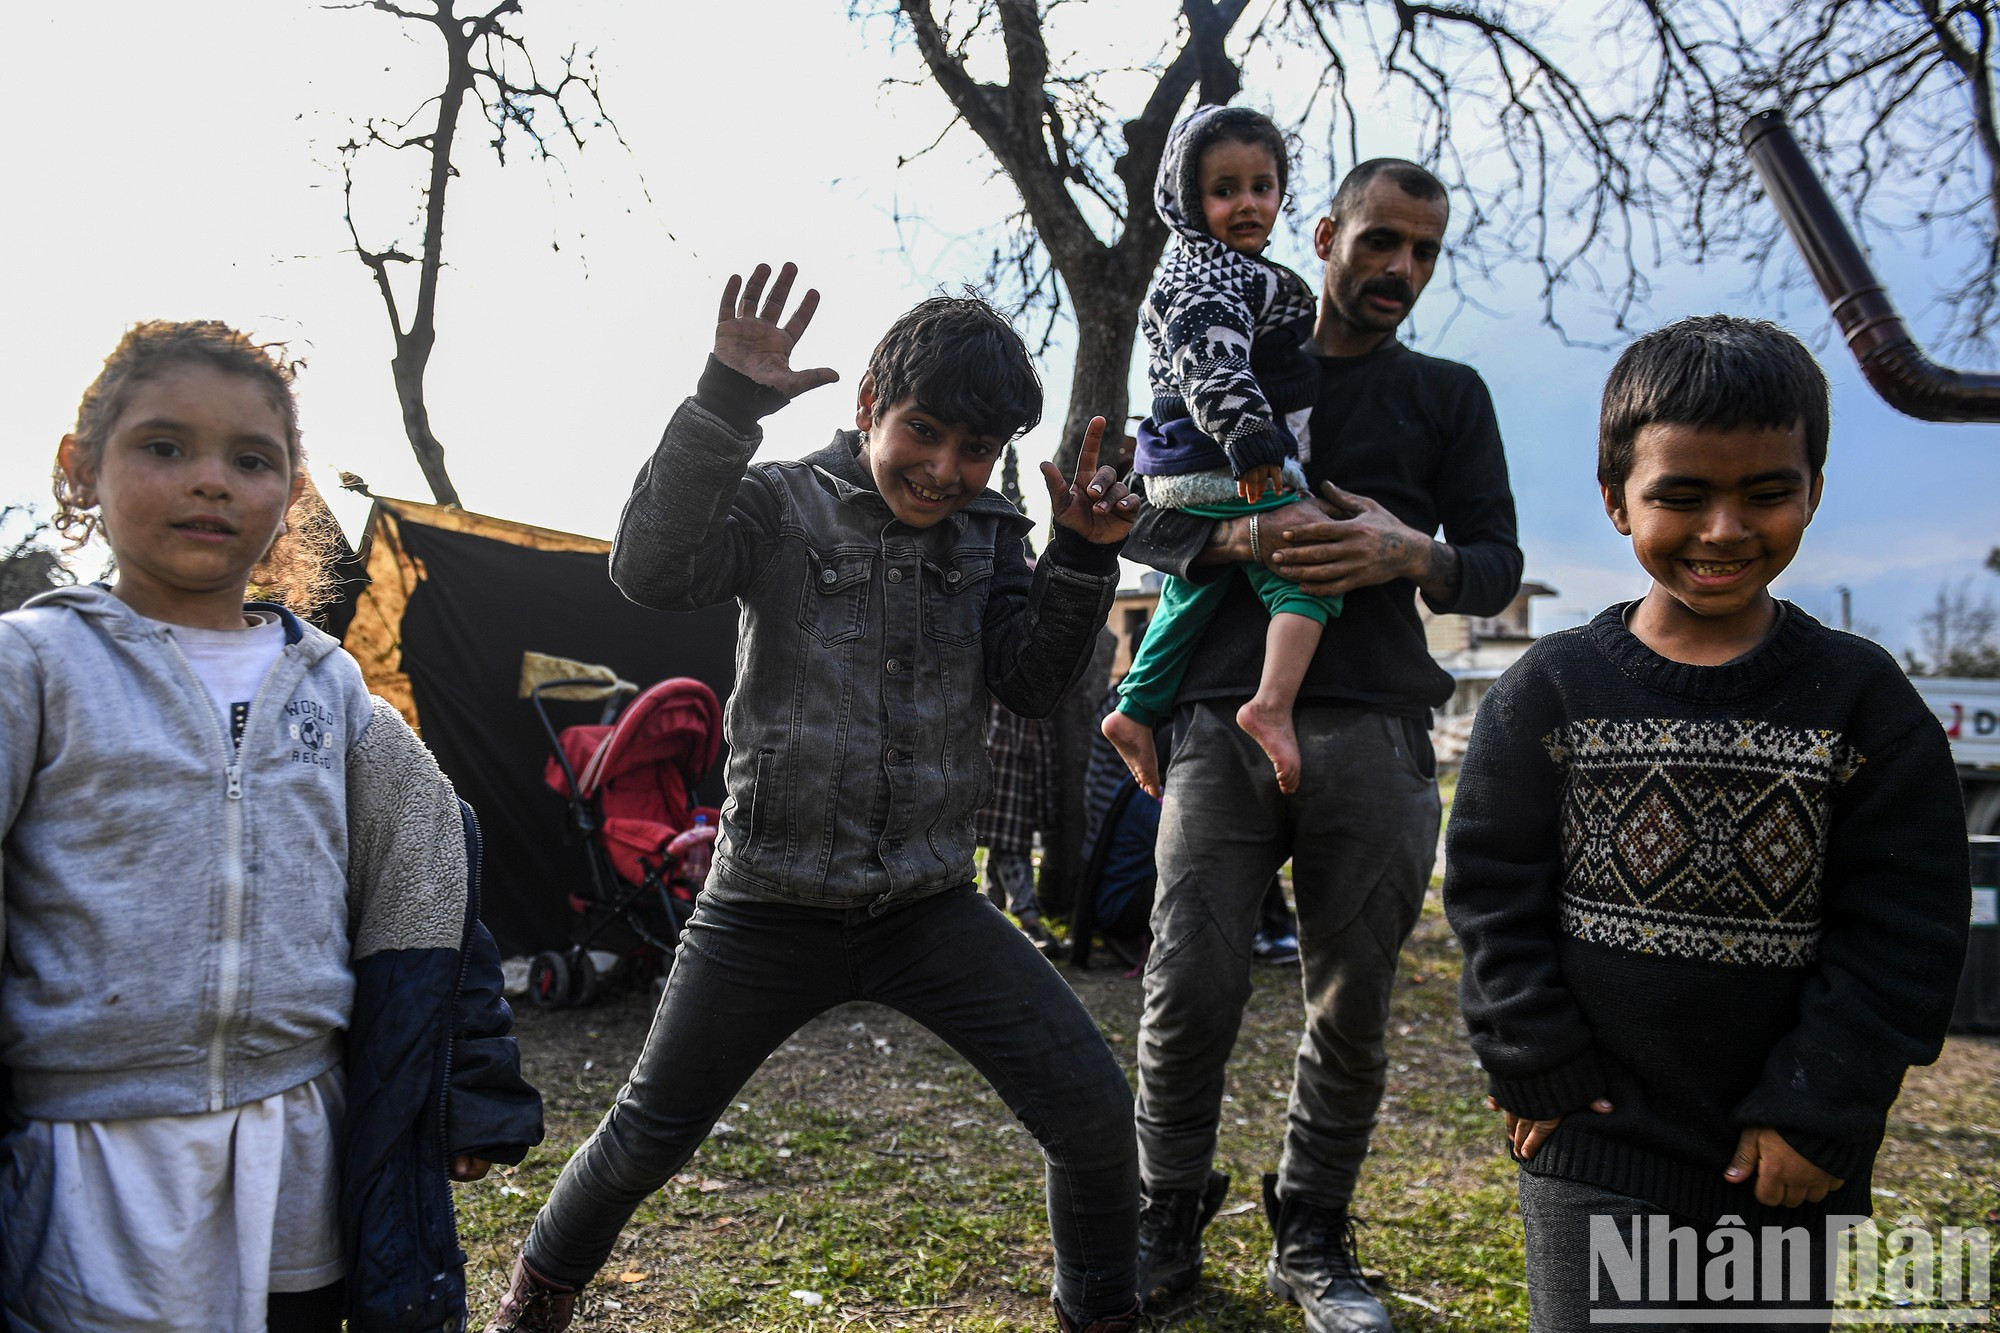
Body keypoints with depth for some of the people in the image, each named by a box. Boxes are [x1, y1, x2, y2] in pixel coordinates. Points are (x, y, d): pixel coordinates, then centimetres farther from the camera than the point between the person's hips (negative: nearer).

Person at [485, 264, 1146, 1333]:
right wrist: (725, 403, -31)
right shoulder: (782, 504, -5)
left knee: (1094, 1112, -4)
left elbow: (1031, 684, -1)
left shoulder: (987, 531, 6)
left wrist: (1082, 560, -15)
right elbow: (652, 572, -22)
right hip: (770, 905, -2)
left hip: (930, 904, 3)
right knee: (648, 1137, 13)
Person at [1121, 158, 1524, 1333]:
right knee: (1191, 987, -5)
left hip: (1371, 728, 1)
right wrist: (1250, 538, -11)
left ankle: (1313, 1238, 19)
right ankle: (1168, 1224, 14)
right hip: (1225, 716, 0)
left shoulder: (1450, 396, 18)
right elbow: (1145, 521, 9)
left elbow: (1498, 565, 12)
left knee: (1352, 1002, 3)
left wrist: (1411, 554, -10)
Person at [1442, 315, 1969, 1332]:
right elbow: (1494, 896, -3)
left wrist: (1817, 1114, -7)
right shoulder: (1550, 692, -4)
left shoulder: (1862, 700, -2)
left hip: (1790, 1163, 1)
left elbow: (1902, 933, -3)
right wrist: (1542, 1070, -7)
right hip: (1595, 1145, -1)